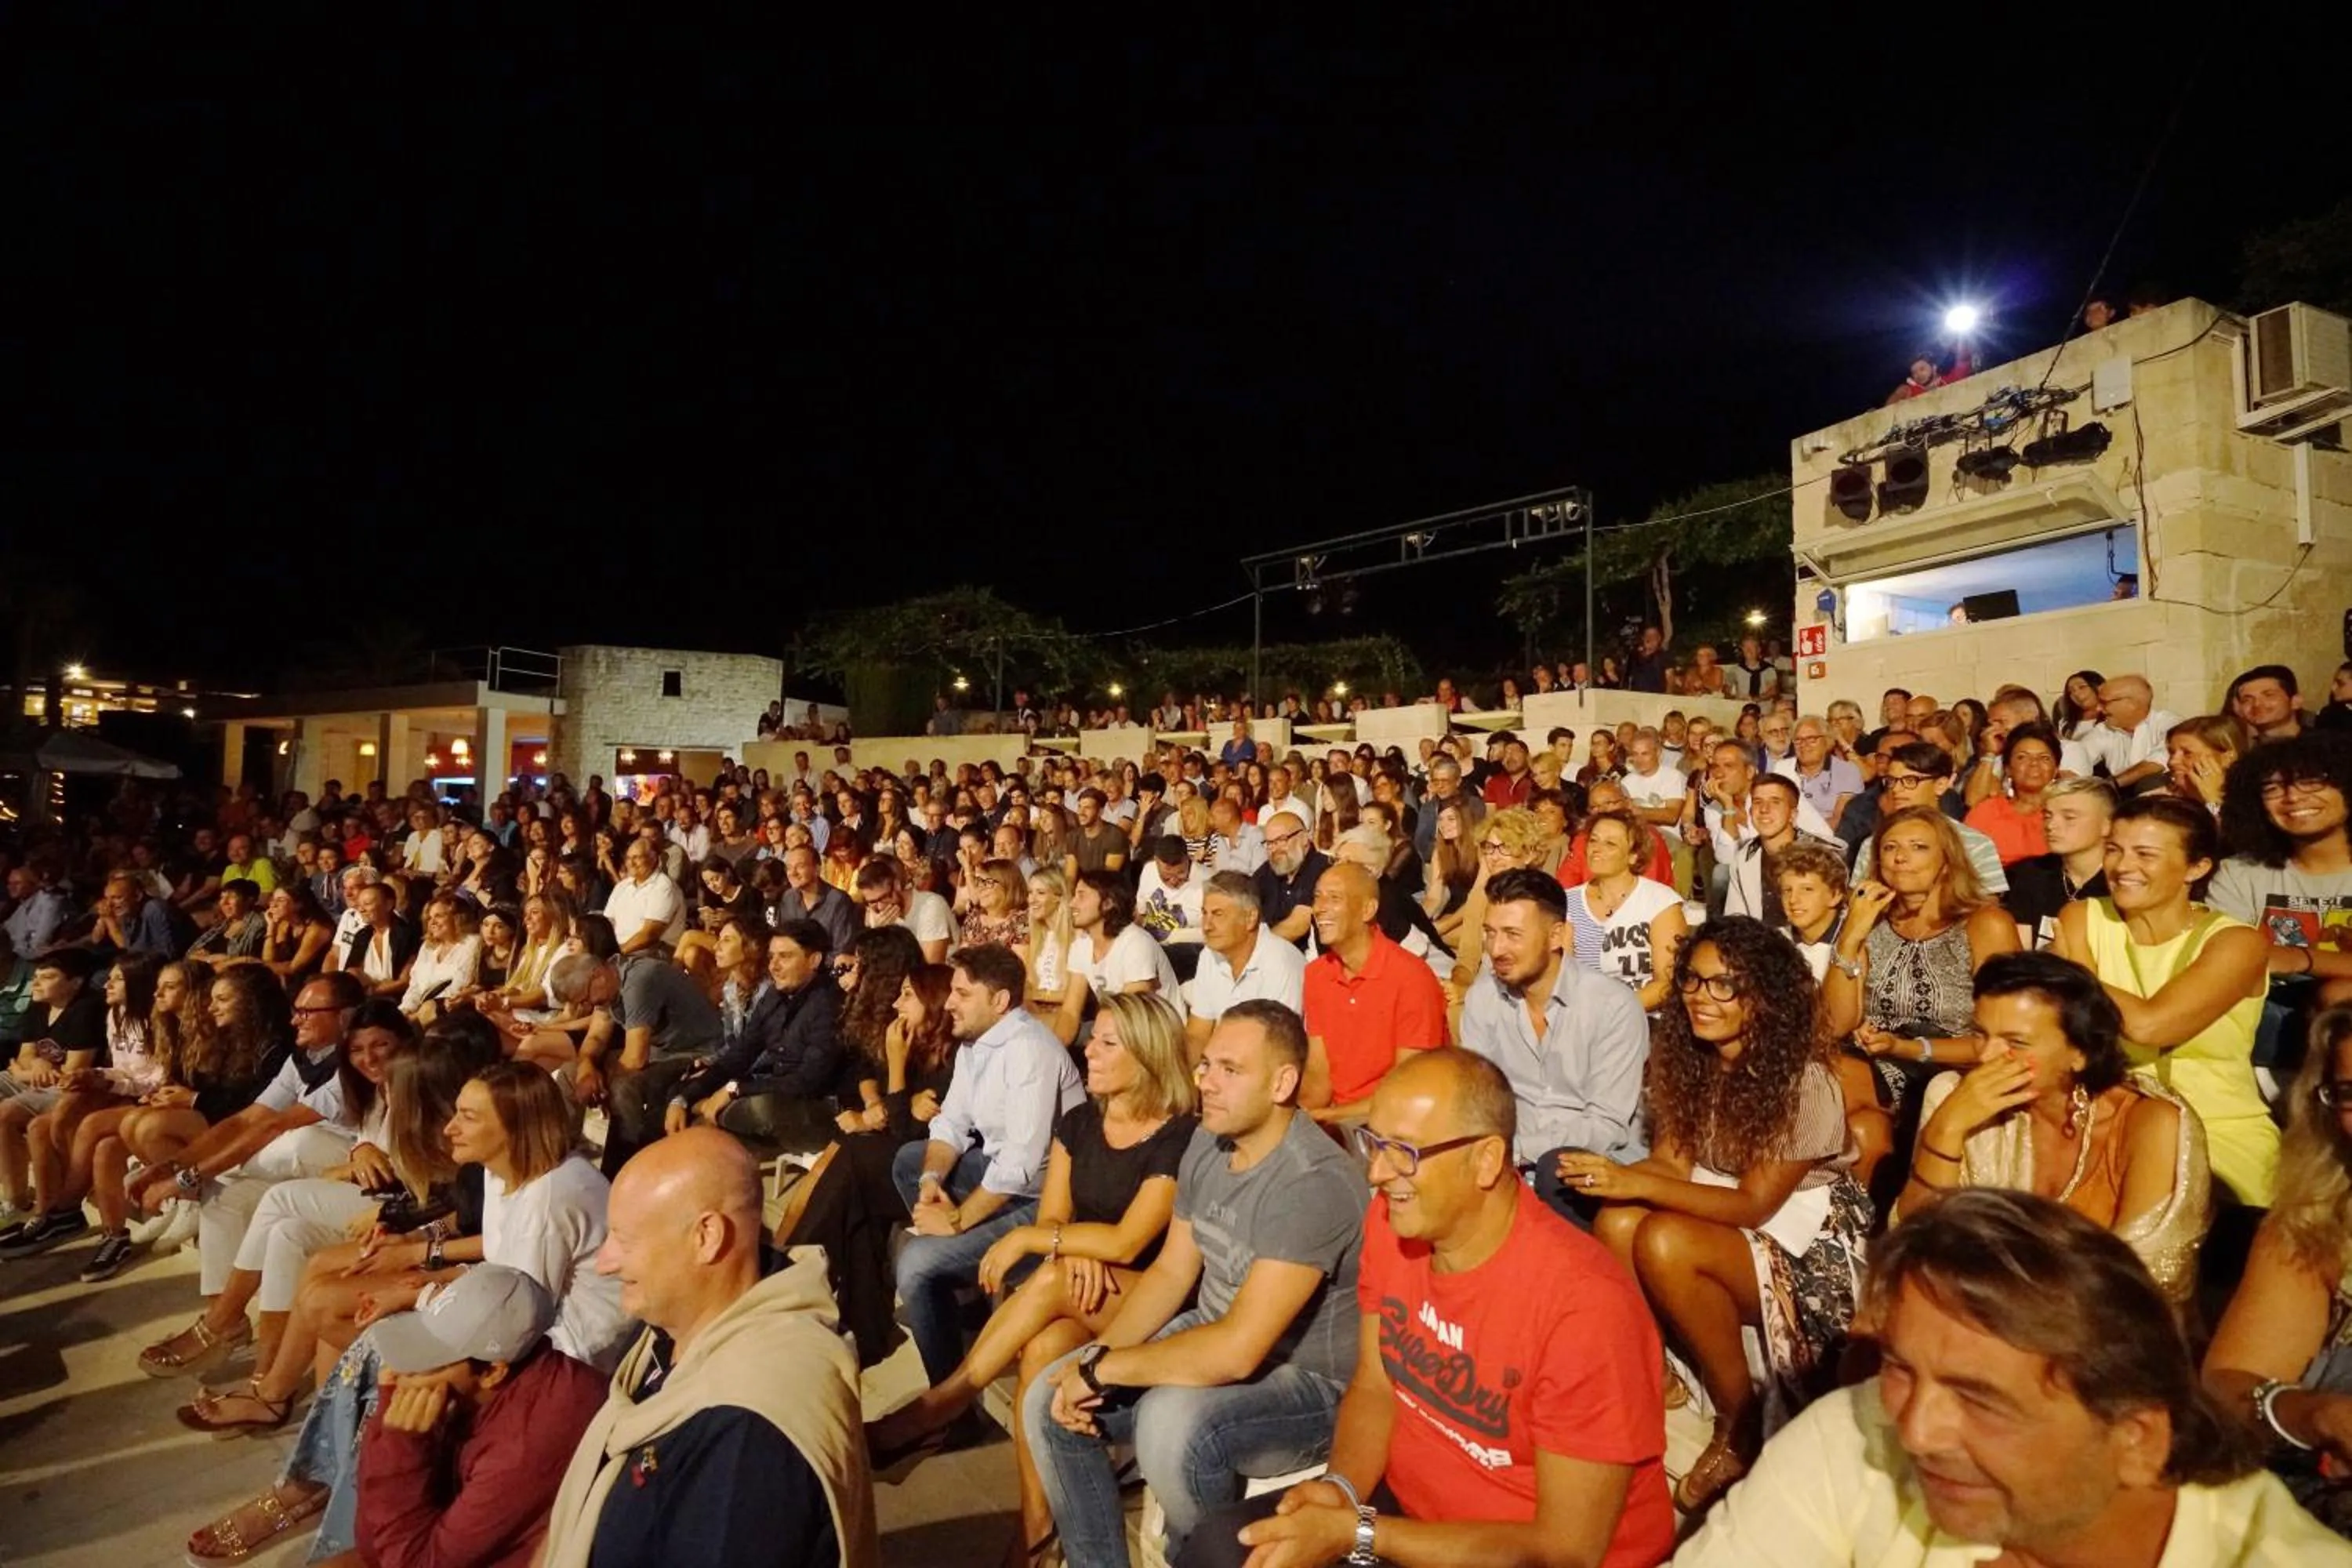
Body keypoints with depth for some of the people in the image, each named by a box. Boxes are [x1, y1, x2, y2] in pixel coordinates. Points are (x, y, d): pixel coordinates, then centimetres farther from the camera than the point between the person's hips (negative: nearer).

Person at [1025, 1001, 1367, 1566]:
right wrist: (1090, 1361, -10)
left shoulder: (1315, 1182, -29)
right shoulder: (1208, 1142, -2)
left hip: (1306, 1378, -8)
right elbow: (1170, 1272, 5)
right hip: (1212, 1342, 8)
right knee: (1049, 1400, -2)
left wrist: (1104, 1369, -23)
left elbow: (1238, 1349, -33)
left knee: (1170, 1422, -34)